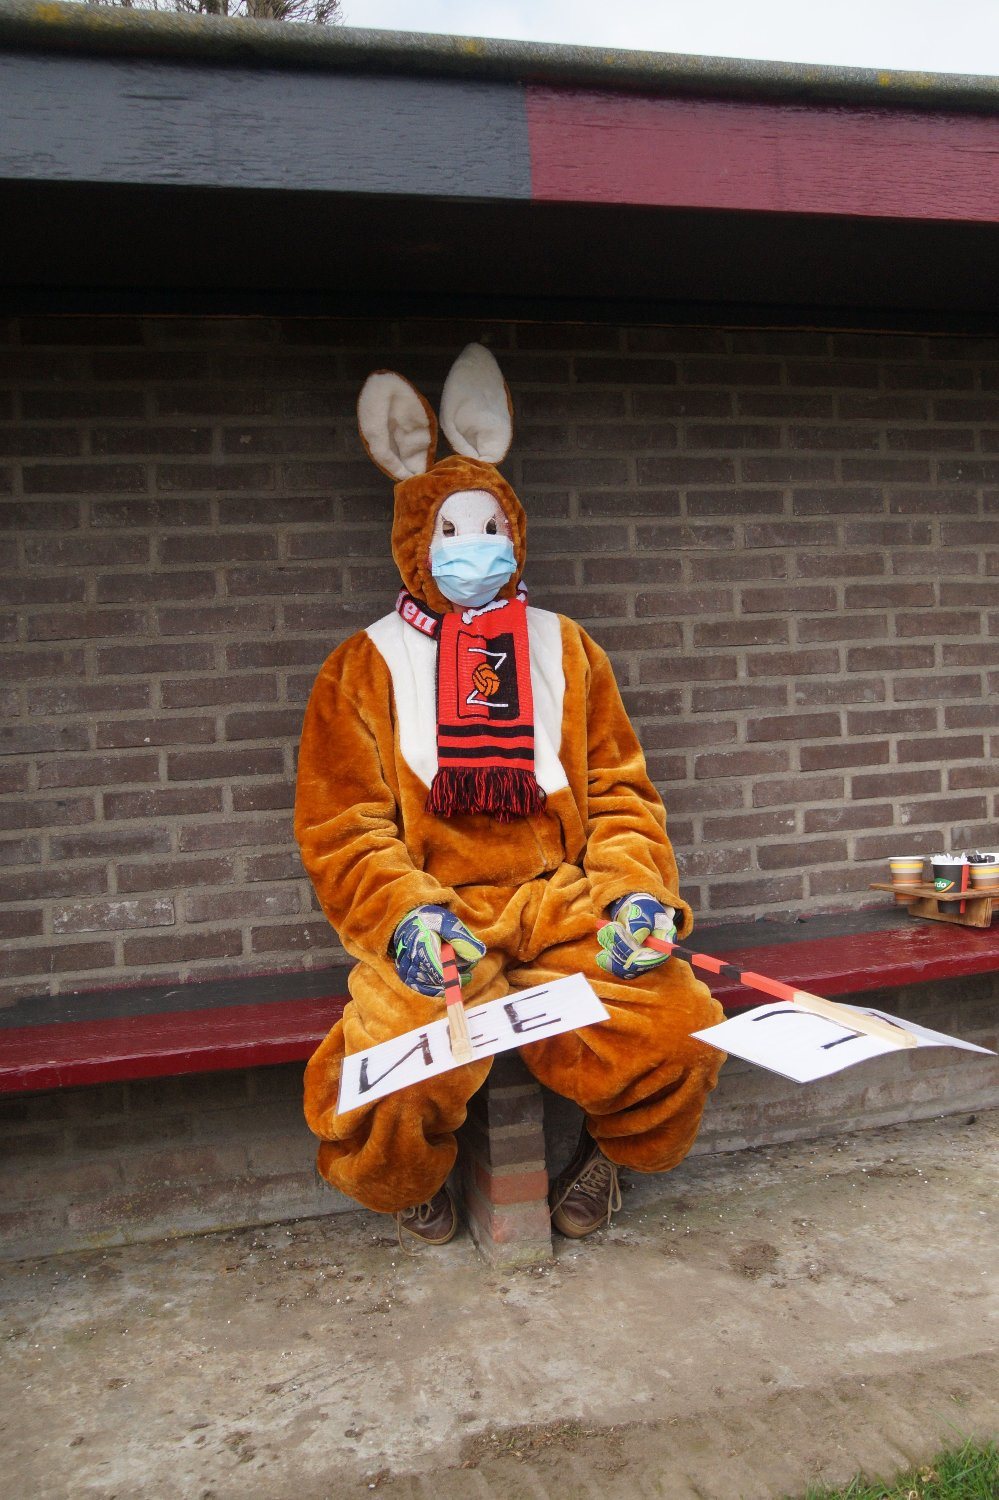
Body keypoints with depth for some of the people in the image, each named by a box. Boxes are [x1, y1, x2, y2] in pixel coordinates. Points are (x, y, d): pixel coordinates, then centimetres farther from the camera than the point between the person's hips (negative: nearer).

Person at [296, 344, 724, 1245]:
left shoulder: (563, 648, 17)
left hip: (562, 911, 2)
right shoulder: (368, 666, 8)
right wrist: (405, 914, -18)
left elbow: (620, 792, 14)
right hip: (434, 923, -2)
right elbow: (342, 827, 1)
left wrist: (637, 889, -5)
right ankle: (413, 1189, 9)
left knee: (672, 1032, -24)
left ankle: (610, 1154, 13)